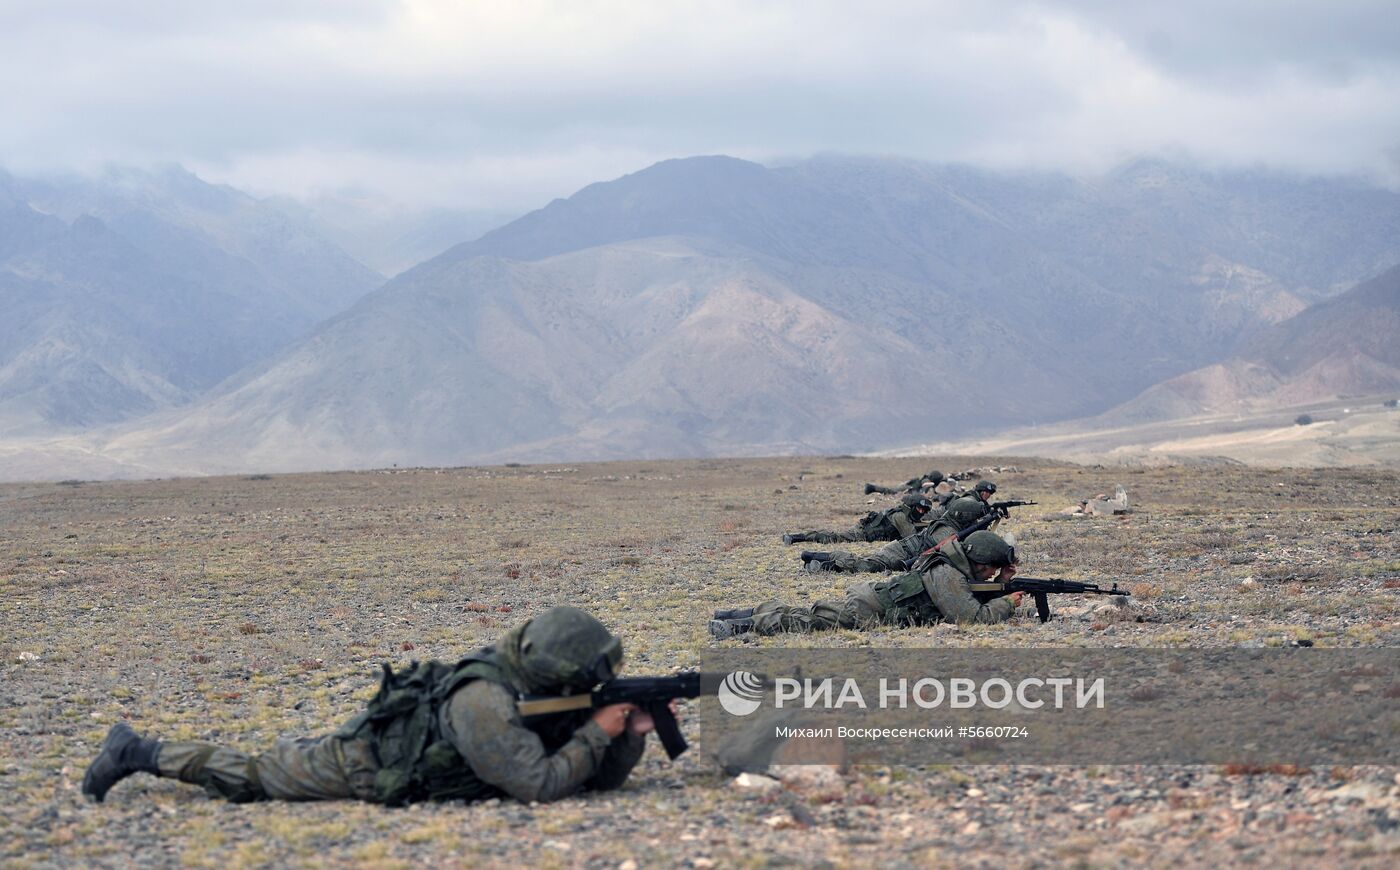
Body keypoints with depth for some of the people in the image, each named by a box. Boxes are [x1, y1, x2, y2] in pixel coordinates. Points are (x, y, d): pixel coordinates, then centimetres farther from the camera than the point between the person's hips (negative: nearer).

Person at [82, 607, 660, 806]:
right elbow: (542, 785, -40)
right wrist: (597, 732, -32)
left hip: (396, 734, 7)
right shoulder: (486, 705, -36)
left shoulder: (545, 698, -9)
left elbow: (601, 777, -4)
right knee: (250, 775, 9)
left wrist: (631, 733, -22)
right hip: (358, 767, -7)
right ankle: (138, 753, 23)